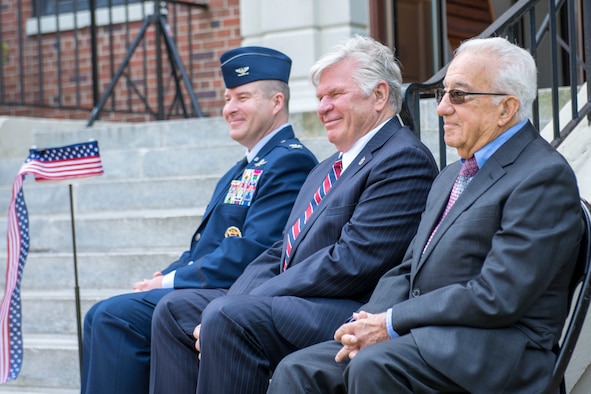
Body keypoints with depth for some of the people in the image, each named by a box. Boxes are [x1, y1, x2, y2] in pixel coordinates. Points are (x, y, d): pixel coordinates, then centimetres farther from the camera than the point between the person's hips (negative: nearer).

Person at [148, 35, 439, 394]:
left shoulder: (405, 159, -9)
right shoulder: (327, 169, 23)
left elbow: (352, 261, -19)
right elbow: (282, 253, 19)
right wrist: (231, 303, -3)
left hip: (351, 313, -10)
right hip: (297, 303, 10)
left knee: (227, 316, -29)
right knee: (175, 310, 4)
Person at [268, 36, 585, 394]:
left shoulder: (545, 177, -9)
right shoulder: (452, 176, 22)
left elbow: (497, 297, -18)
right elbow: (407, 270, 18)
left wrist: (391, 323, -13)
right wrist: (371, 323, -3)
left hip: (495, 349, -8)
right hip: (424, 335, 8)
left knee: (373, 365, -33)